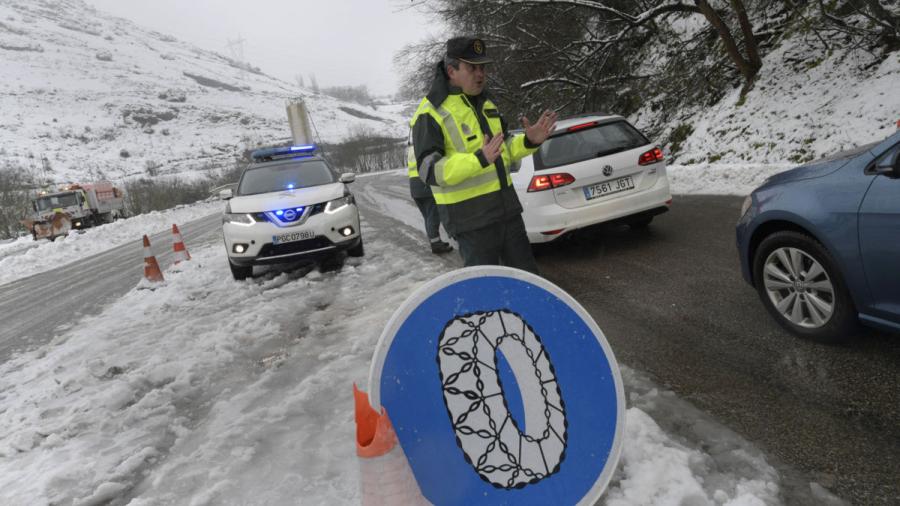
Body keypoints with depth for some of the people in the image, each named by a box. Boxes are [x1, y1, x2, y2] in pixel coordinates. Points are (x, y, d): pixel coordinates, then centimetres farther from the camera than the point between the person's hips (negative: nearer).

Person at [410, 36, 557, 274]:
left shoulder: (484, 103, 12)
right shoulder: (431, 114, -14)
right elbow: (430, 170, -22)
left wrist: (529, 141, -1)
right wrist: (480, 160, -34)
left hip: (507, 208, 8)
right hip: (470, 218, -7)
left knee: (528, 277, 17)